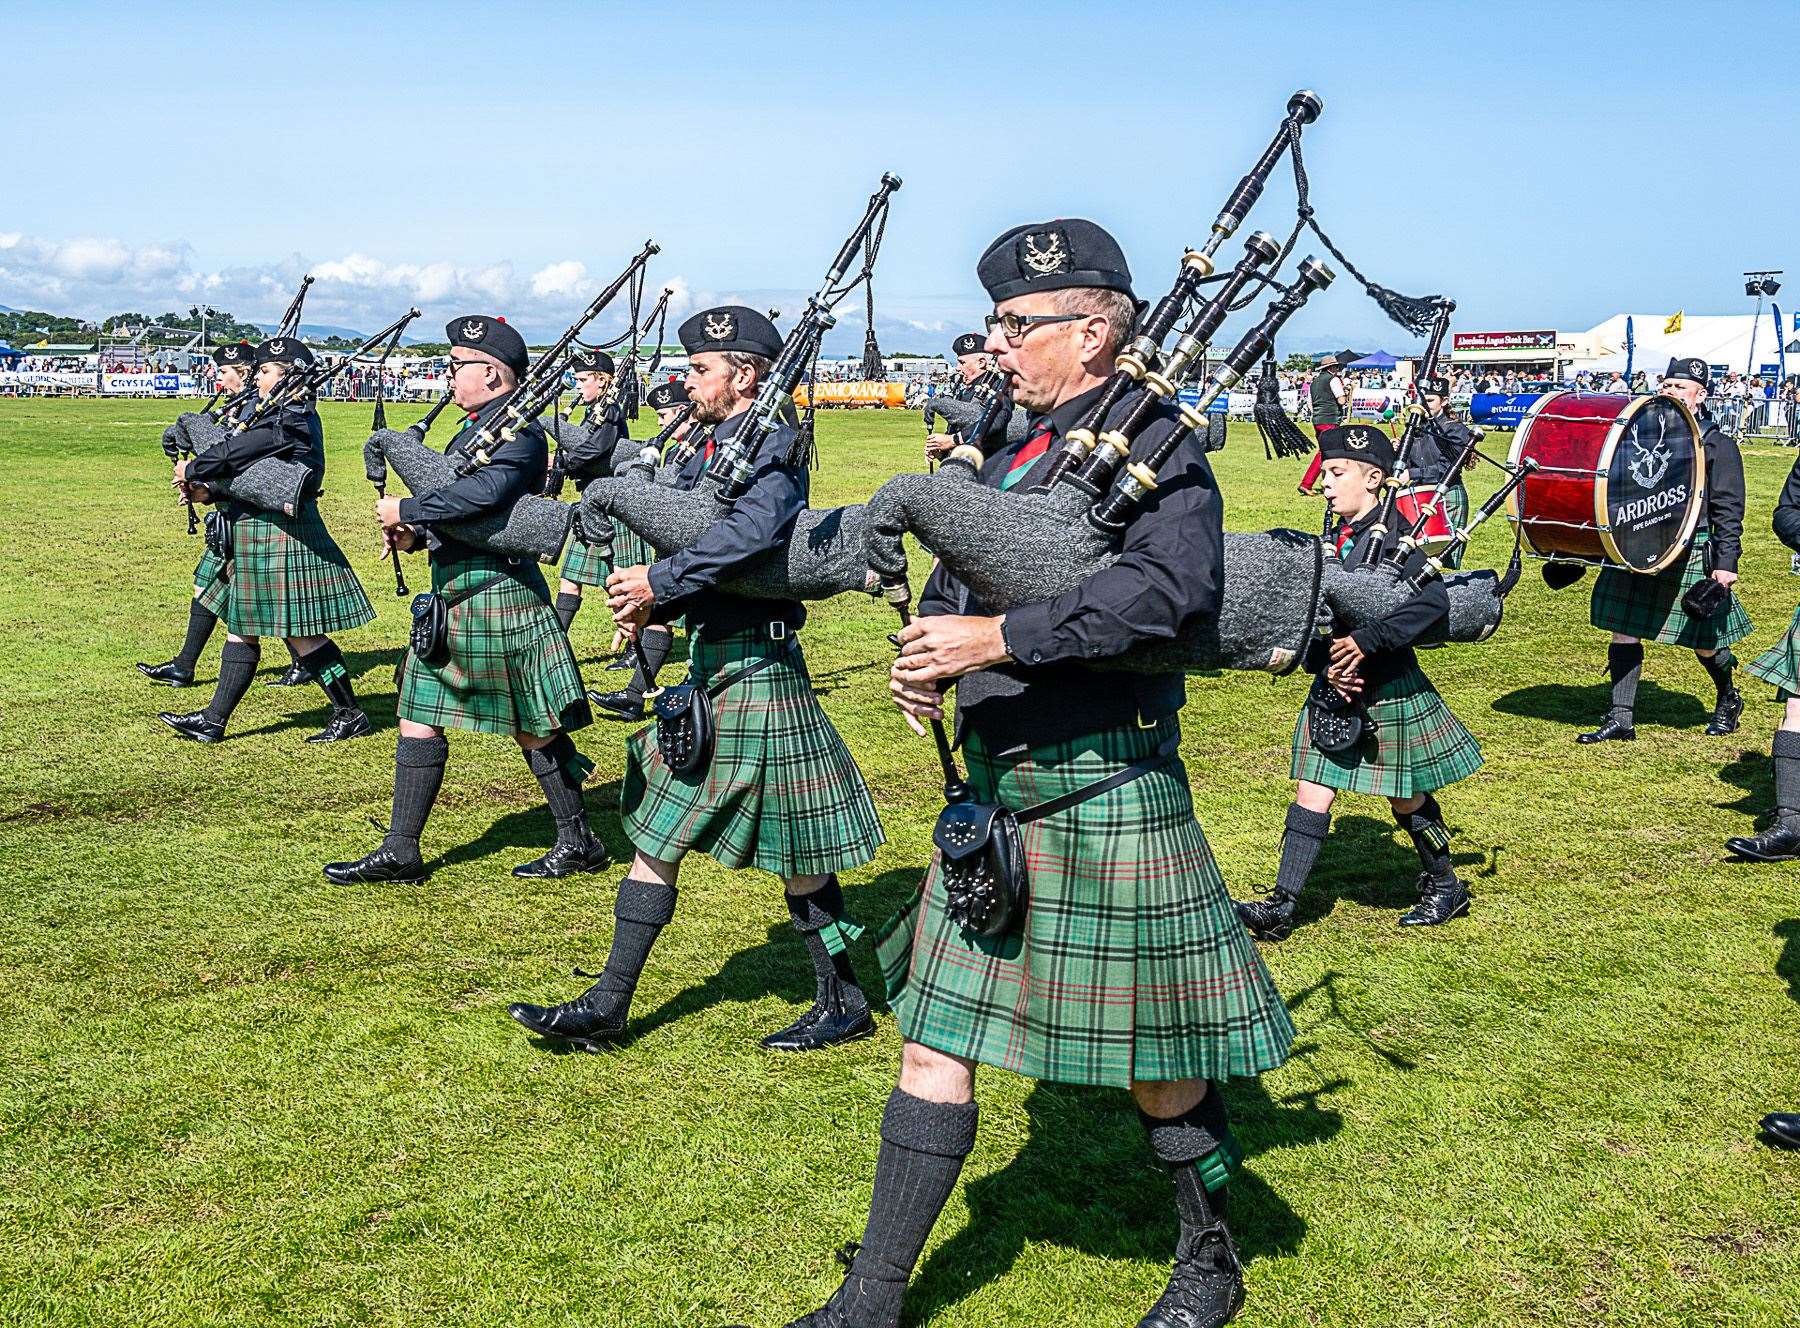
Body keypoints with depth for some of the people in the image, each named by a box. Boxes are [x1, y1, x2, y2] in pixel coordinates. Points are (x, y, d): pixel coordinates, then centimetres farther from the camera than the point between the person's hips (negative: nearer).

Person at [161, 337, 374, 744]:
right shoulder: (282, 416, 15)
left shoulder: (293, 419, -17)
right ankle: (213, 720, 17)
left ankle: (351, 714, 8)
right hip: (259, 536, 11)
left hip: (282, 537, -11)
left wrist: (192, 471, -3)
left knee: (301, 633, -3)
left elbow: (235, 451, -19)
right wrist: (209, 492, 8)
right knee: (241, 626, 12)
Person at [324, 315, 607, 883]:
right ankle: (400, 851, 17)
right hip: (454, 597, 10)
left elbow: (485, 493, -32)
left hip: (497, 595, -10)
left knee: (532, 725, 1)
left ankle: (578, 842, 15)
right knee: (419, 717, 10)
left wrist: (406, 510, -22)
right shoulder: (479, 425, 16)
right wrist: (415, 534, 2)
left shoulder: (521, 432, -14)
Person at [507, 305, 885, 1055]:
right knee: (655, 832, 11)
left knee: (792, 851, 3)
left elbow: (756, 530, -35)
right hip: (711, 664, 10)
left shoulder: (772, 447, -15)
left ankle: (844, 1005, 20)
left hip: (755, 670, -9)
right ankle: (607, 1007, 19)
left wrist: (660, 582, -28)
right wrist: (652, 605, -3)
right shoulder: (713, 450, 13)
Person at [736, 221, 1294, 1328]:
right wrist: (928, 651, -2)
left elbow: (1175, 584, -28)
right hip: (994, 792, 8)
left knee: (1155, 1056, 8)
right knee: (935, 1038, 10)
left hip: (1105, 791, -7)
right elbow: (959, 573, 20)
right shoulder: (1015, 452, 12)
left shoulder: (1157, 441, -12)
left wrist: (997, 639, -28)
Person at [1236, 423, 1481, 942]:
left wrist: (1365, 642, -28)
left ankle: (1445, 887, 32)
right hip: (1338, 691, 6)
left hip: (1390, 694, -6)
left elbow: (1433, 603, -29)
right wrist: (1330, 664, -11)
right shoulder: (1334, 538, 6)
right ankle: (1281, 906, 4)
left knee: (1407, 799, 9)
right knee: (1312, 793, 2)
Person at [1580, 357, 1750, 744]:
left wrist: (1726, 562, -14)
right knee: (1624, 632, 0)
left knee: (1704, 642, 7)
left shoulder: (1718, 446, -3)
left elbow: (1728, 510, -6)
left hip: (1690, 556, -4)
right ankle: (1620, 720, 5)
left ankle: (1728, 700, 35)